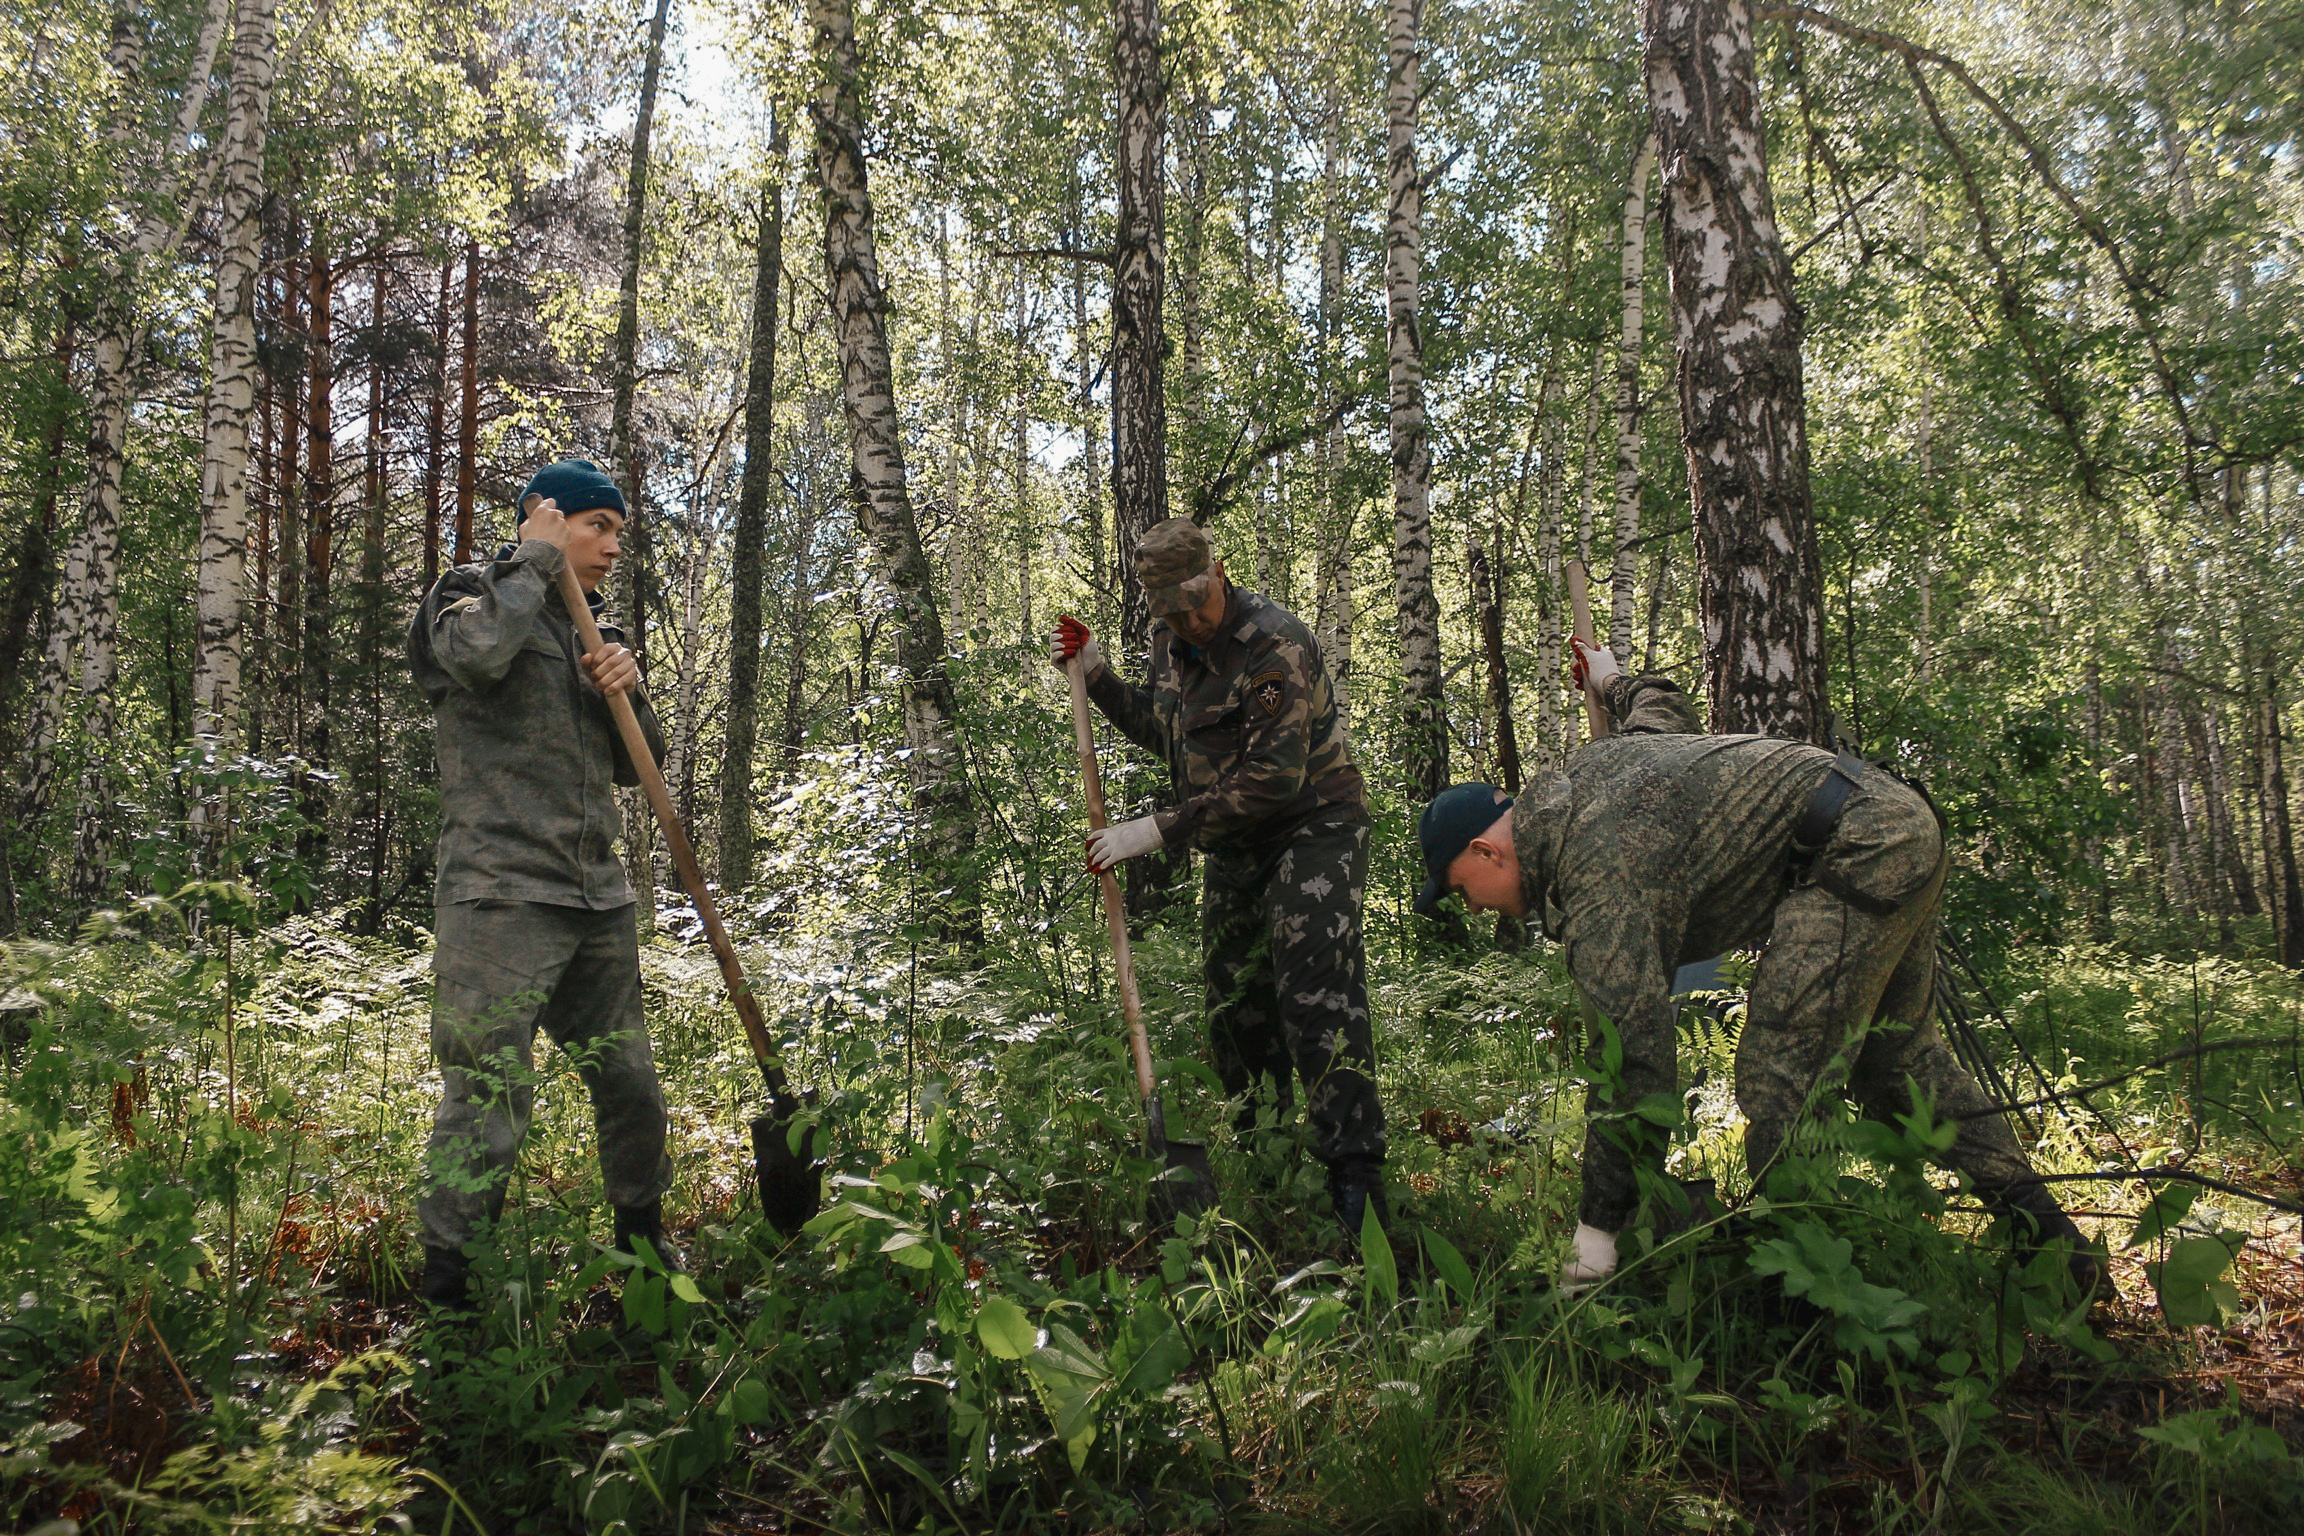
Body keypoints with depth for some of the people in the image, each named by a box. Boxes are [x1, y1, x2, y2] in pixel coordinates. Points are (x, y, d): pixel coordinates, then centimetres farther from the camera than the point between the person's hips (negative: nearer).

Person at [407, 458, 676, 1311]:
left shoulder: (593, 631, 21)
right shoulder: (469, 593, 3)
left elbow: (637, 767, 20)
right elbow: (478, 650, -24)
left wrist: (626, 690, 0)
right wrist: (536, 557, -9)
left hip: (598, 900, 7)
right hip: (500, 897, -7)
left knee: (632, 1087, 13)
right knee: (486, 1102, -9)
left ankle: (643, 1248, 30)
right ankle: (447, 1294, 3)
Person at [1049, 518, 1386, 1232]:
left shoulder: (1275, 645, -22)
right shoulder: (1172, 640, 4)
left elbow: (1273, 777, -28)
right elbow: (1162, 730, 21)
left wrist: (1158, 830, -28)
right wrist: (1096, 674, 7)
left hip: (1311, 825, -8)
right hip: (1234, 845, 8)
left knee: (1314, 993, -20)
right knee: (1234, 1008, 11)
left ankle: (1355, 1178, -18)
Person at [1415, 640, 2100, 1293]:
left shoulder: (1598, 887, -20)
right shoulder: (1590, 766, 8)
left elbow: (1634, 1069, -24)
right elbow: (1665, 707, 31)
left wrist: (1598, 1233, -16)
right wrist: (1613, 684, 54)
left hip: (1858, 859, -11)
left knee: (1779, 1085, -11)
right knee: (1900, 1056, 22)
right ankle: (2047, 1236, 31)